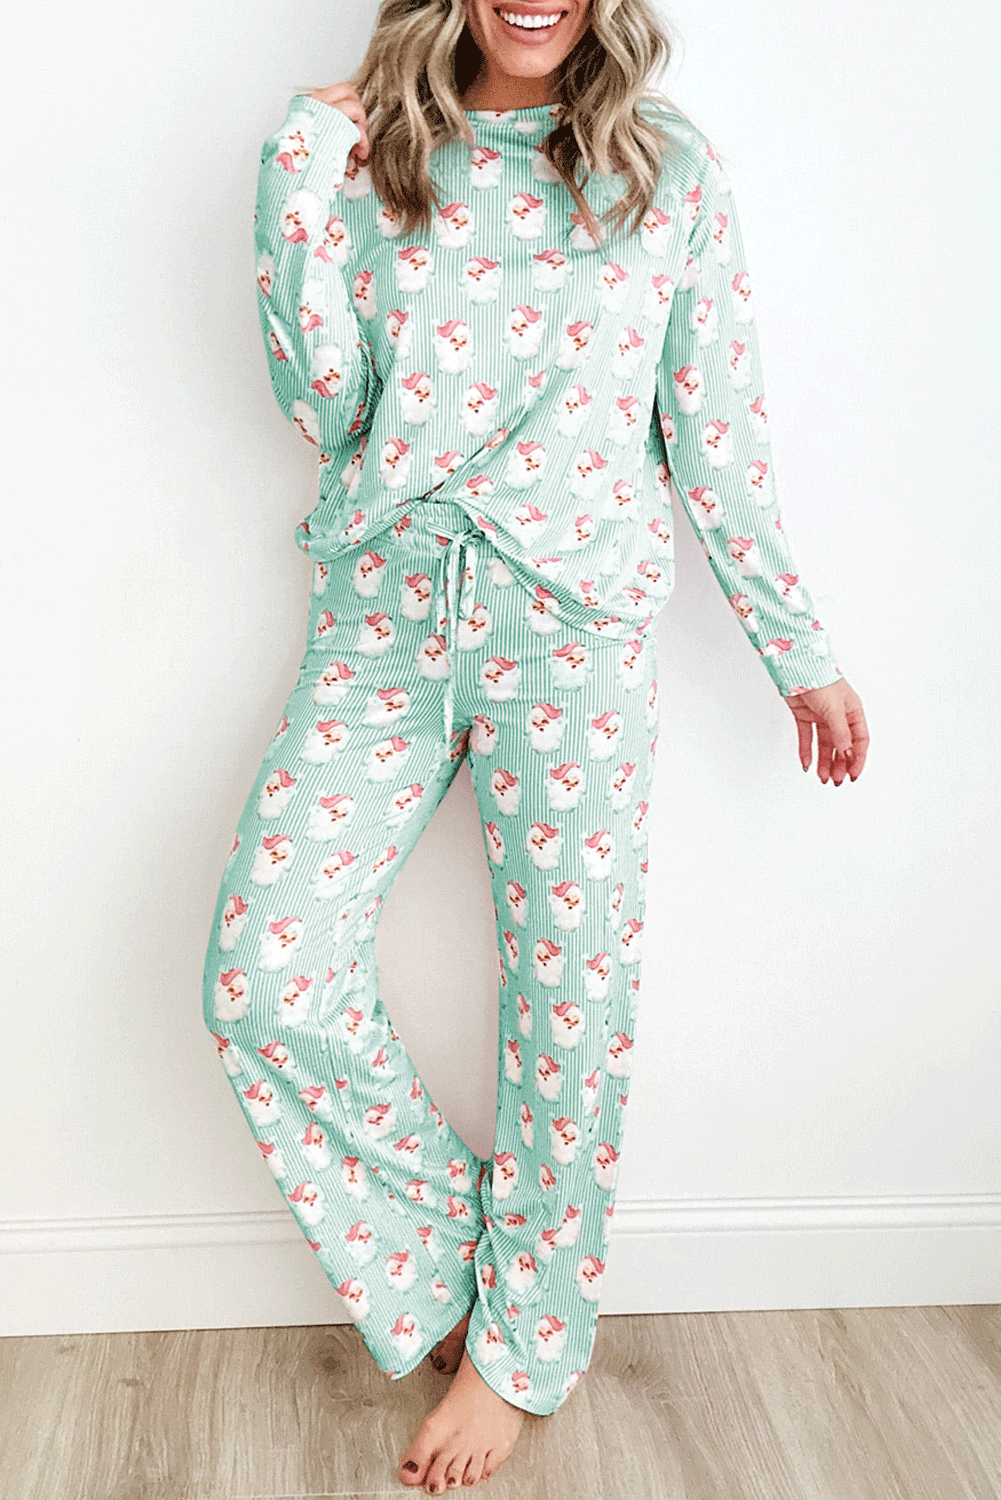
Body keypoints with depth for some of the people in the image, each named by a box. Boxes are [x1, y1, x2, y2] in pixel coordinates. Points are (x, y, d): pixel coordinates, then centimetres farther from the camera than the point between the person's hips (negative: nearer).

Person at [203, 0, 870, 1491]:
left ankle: (523, 1343, 26)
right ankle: (441, 1245, 18)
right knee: (263, 966, -8)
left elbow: (717, 433, 8)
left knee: (570, 991, 3)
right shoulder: (377, 159, 10)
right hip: (384, 613, 2)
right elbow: (324, 403, 1)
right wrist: (301, 179, -4)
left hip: (576, 627, -1)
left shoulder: (673, 171, 6)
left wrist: (802, 650, 8)